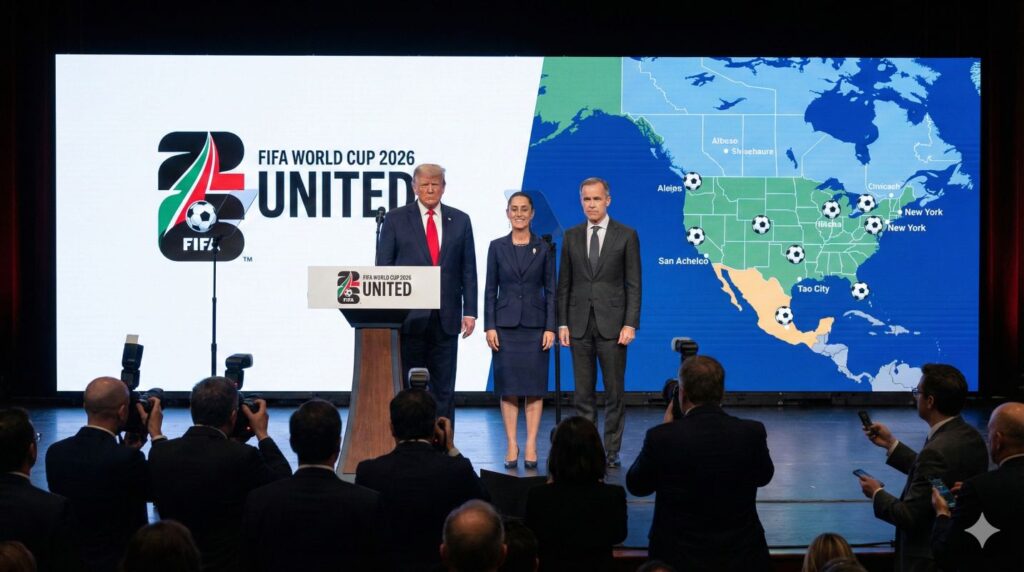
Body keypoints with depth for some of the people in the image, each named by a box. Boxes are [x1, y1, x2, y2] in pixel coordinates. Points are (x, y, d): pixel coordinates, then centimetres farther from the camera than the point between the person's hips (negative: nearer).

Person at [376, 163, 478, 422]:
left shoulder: (460, 220, 9)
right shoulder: (396, 219, 4)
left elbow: (468, 270, 9)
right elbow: (383, 267, 2)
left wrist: (470, 311, 2)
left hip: (446, 318, 2)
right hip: (409, 316, -2)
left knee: (444, 388, 5)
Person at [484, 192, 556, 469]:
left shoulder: (543, 248, 3)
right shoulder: (497, 247, 4)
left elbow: (550, 290, 3)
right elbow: (490, 290, 4)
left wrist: (550, 328, -5)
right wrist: (489, 326, -4)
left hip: (535, 324, 0)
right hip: (505, 324, 0)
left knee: (535, 386, 0)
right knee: (508, 386, 1)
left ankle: (531, 446, 5)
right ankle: (512, 445, 7)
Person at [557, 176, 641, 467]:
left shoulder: (626, 235, 1)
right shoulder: (571, 236, 9)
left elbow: (633, 284, -2)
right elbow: (564, 284, 9)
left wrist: (631, 324, -9)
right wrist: (562, 323, 2)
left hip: (612, 323, -2)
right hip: (579, 323, 3)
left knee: (614, 391, 1)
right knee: (583, 392, 6)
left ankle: (612, 451, 8)